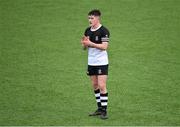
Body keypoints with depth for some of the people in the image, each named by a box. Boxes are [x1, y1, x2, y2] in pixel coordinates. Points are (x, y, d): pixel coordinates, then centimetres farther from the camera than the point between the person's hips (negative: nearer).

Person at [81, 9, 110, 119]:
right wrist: (84, 43, -11)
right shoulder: (88, 31, 8)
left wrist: (91, 43, -24)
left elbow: (104, 46, -20)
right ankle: (99, 108, 18)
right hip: (91, 62, 7)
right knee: (95, 86, 10)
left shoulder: (104, 31, -12)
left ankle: (104, 110, -5)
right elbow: (84, 47, 12)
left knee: (102, 86, -9)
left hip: (102, 63, -7)